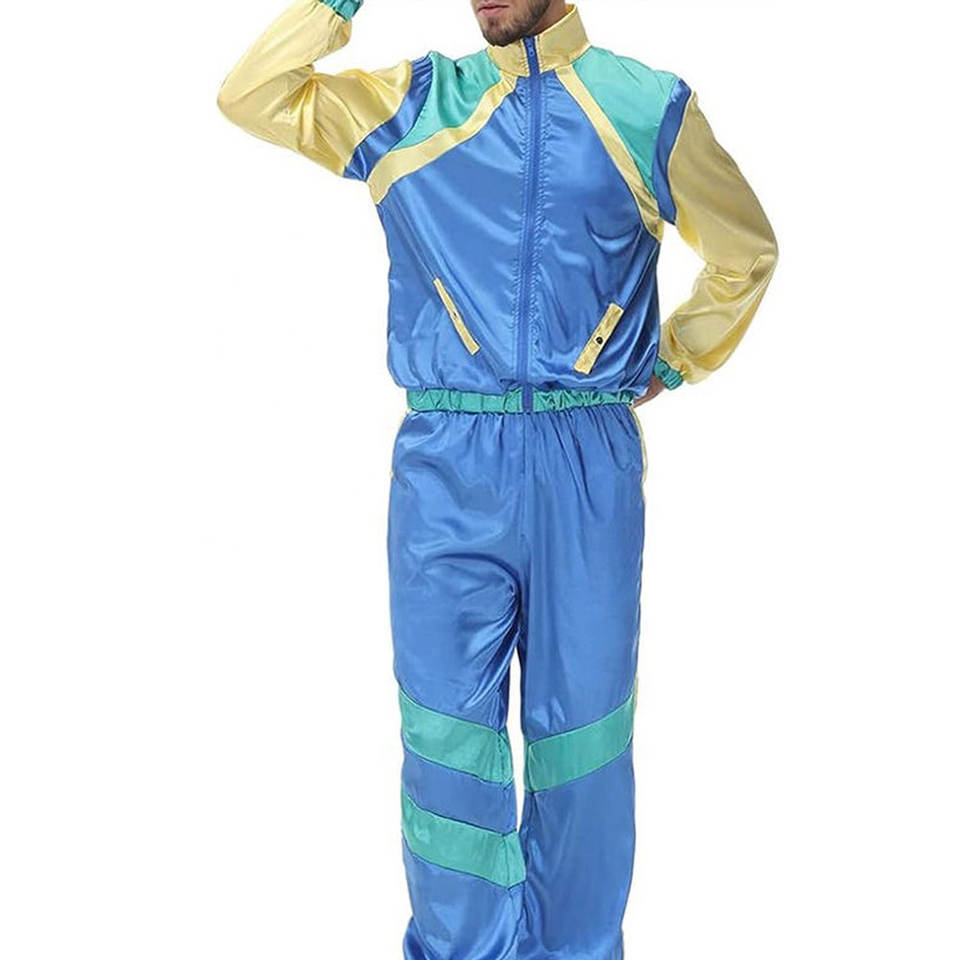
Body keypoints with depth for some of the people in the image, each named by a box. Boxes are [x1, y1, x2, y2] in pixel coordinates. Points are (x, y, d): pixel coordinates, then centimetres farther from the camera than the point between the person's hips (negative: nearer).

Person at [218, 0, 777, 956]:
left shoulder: (650, 108, 9)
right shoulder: (410, 103, 12)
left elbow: (746, 249, 21)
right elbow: (252, 96, 5)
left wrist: (675, 361, 15)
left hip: (588, 459, 0)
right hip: (447, 459, 1)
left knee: (582, 719, 7)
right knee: (447, 722, 5)